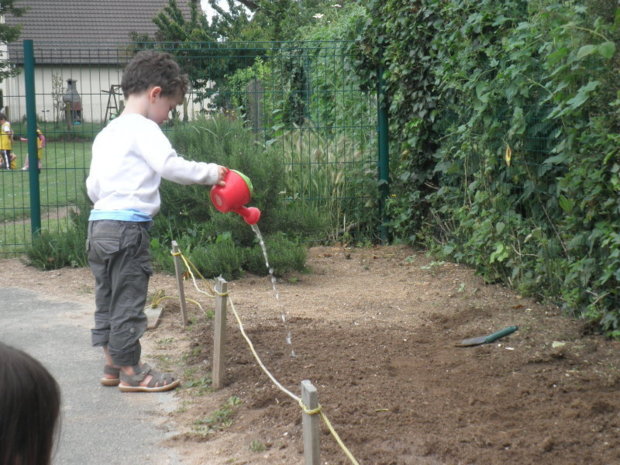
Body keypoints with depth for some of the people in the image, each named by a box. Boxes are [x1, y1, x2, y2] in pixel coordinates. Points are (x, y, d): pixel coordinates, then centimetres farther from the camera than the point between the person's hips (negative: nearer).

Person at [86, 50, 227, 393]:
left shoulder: (106, 133, 18)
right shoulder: (144, 129, -9)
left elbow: (93, 187, 19)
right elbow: (171, 166, -24)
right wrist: (210, 173, -12)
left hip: (100, 223, 9)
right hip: (128, 227, -9)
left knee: (108, 298, 16)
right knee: (129, 302, -1)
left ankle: (112, 365, 25)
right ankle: (131, 372, 7)